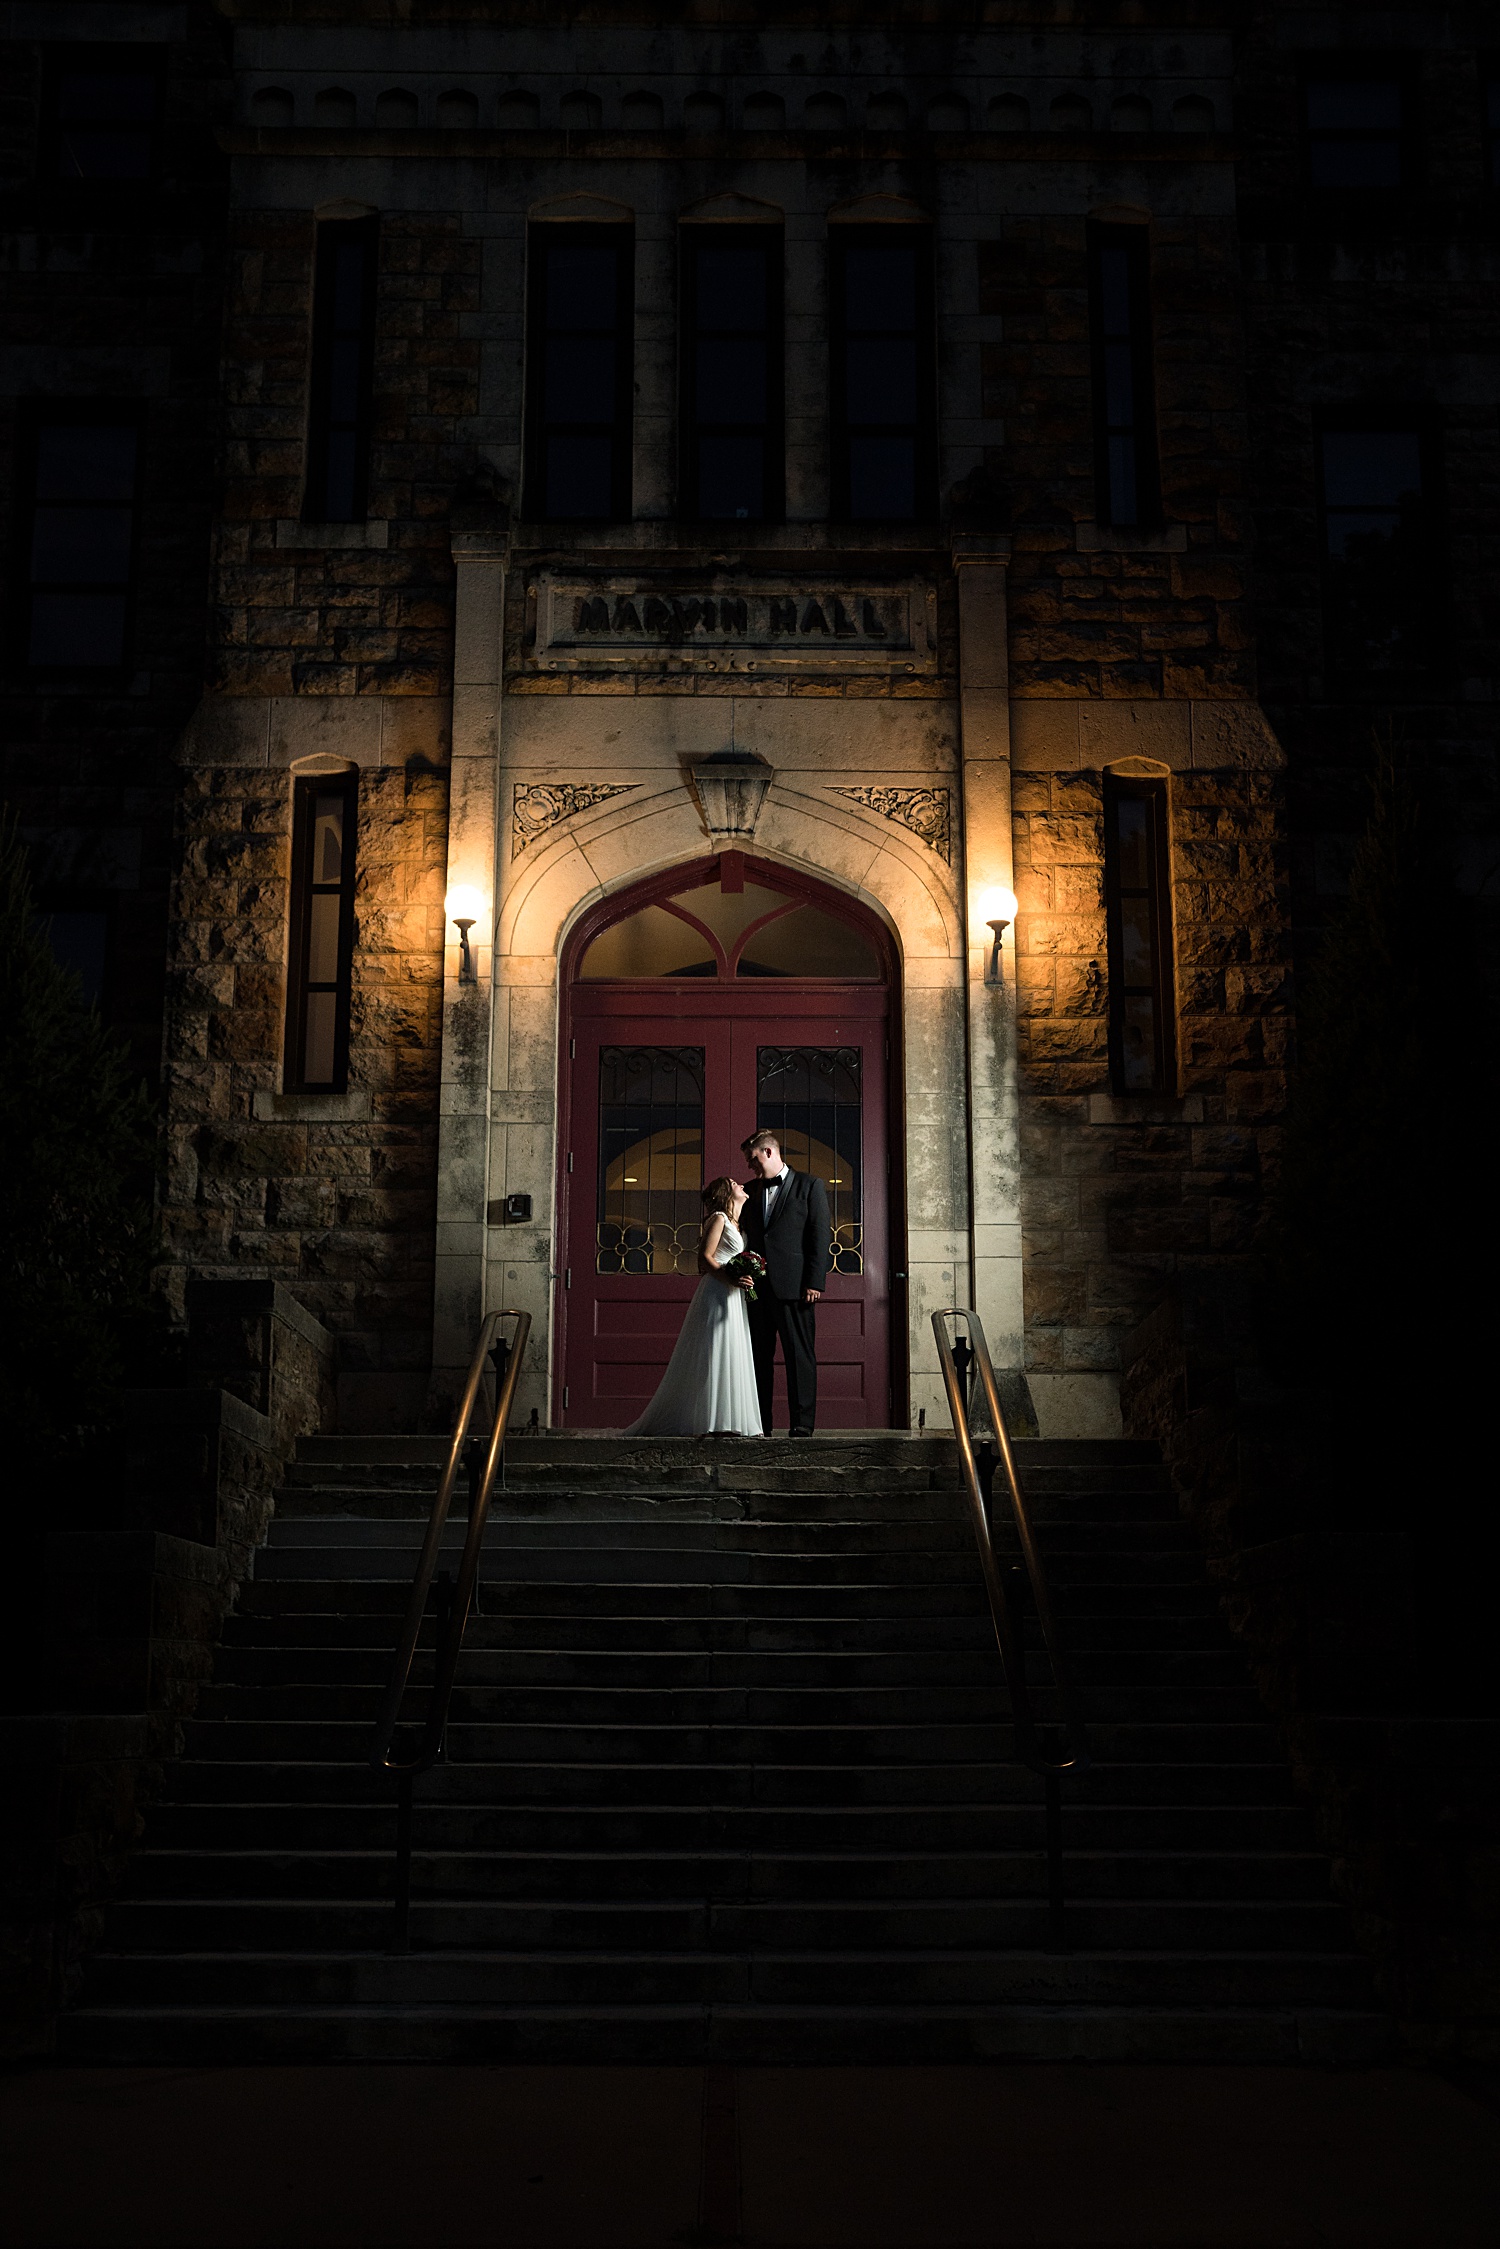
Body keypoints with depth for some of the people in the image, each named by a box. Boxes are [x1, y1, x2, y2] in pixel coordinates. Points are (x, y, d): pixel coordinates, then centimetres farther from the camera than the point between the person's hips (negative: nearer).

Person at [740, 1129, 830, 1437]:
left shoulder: (809, 1186, 3)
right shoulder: (751, 1190, 18)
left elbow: (819, 1236, -2)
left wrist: (814, 1283, -10)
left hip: (793, 1285, -5)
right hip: (757, 1285, 5)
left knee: (800, 1357, -4)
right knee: (759, 1357, 5)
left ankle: (802, 1425, -3)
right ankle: (760, 1425, 9)